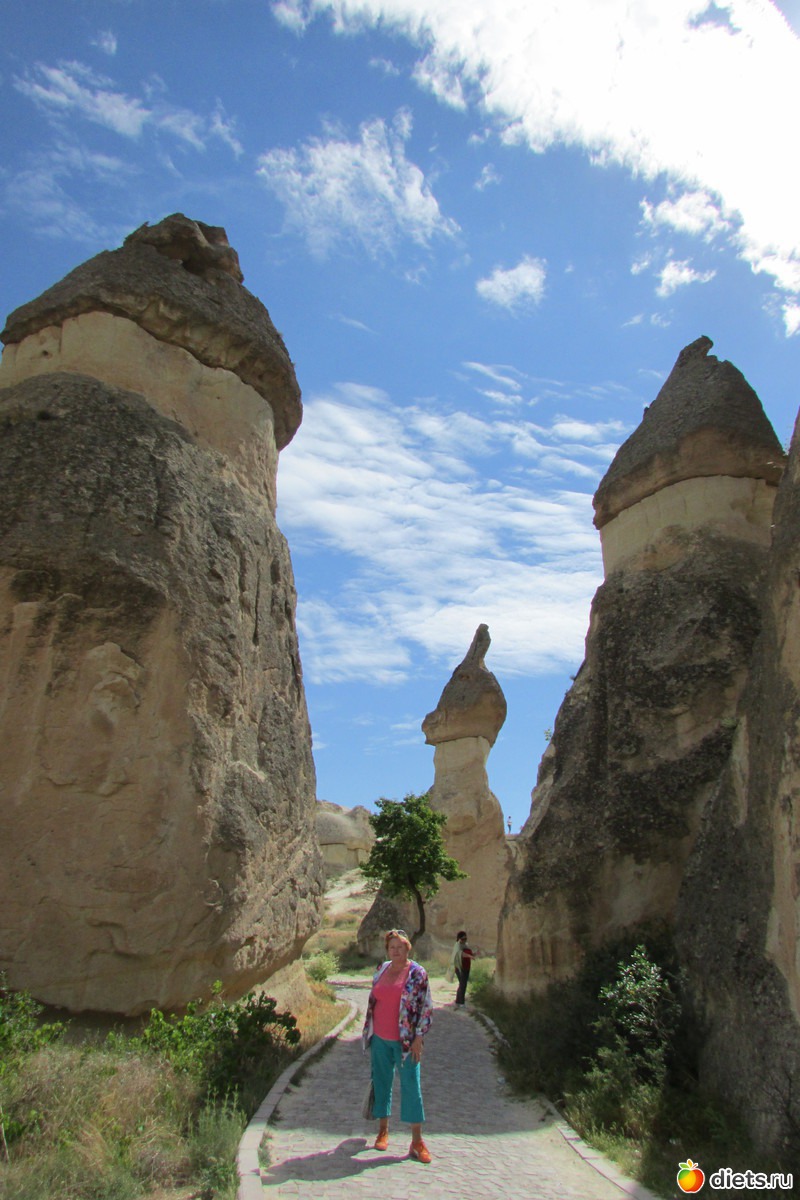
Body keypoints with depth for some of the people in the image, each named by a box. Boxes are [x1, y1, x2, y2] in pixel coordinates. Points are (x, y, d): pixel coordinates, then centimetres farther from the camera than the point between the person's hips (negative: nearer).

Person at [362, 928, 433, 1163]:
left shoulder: (417, 973, -8)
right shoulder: (381, 970, 6)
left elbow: (426, 1008, -8)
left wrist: (418, 1038, -12)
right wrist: (369, 1032, 15)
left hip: (405, 1040, -4)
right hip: (380, 1038, 5)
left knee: (411, 1086, -2)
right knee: (381, 1082, 12)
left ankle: (417, 1141, 6)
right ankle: (383, 1130, 29)